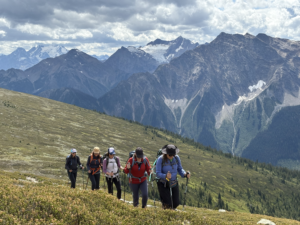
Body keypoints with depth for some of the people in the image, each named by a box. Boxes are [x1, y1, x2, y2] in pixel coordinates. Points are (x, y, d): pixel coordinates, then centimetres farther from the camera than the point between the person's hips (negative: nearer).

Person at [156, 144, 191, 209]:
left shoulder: (177, 158, -7)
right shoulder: (161, 159, -19)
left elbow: (180, 169, 2)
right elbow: (158, 173, -21)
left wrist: (185, 174, -20)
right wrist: (165, 176, -41)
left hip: (174, 184, 4)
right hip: (163, 184, -4)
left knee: (175, 204, 6)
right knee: (168, 204, -12)